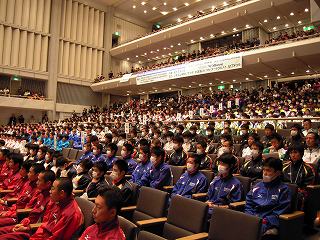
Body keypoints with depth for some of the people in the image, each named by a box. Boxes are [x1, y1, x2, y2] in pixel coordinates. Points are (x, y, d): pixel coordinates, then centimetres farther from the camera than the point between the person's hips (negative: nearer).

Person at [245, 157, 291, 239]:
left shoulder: (283, 190, 5)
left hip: (269, 224, -4)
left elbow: (279, 214, -3)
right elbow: (248, 207, 17)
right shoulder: (257, 187, 18)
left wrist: (264, 222, -15)